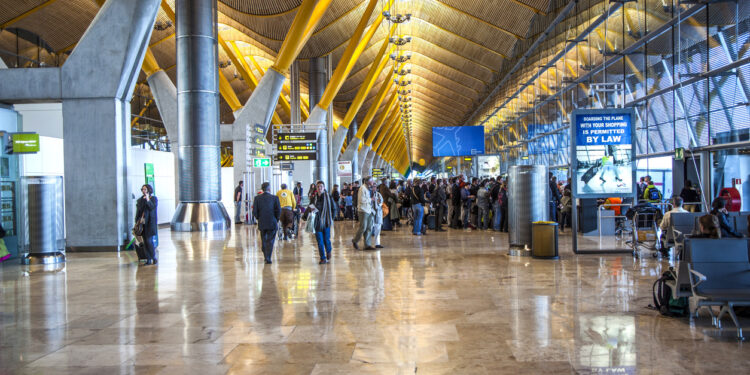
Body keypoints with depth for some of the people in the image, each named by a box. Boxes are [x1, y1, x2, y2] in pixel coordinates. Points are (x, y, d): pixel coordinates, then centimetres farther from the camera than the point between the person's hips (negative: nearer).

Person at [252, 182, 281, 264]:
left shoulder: (257, 198, -2)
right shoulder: (275, 198, -7)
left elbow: (254, 212, -4)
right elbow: (278, 211, -9)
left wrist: (259, 219, 11)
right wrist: (276, 220, 6)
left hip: (262, 223, 2)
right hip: (272, 223, -2)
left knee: (263, 241, 17)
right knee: (270, 241, 3)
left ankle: (266, 257, 26)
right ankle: (268, 258, -4)